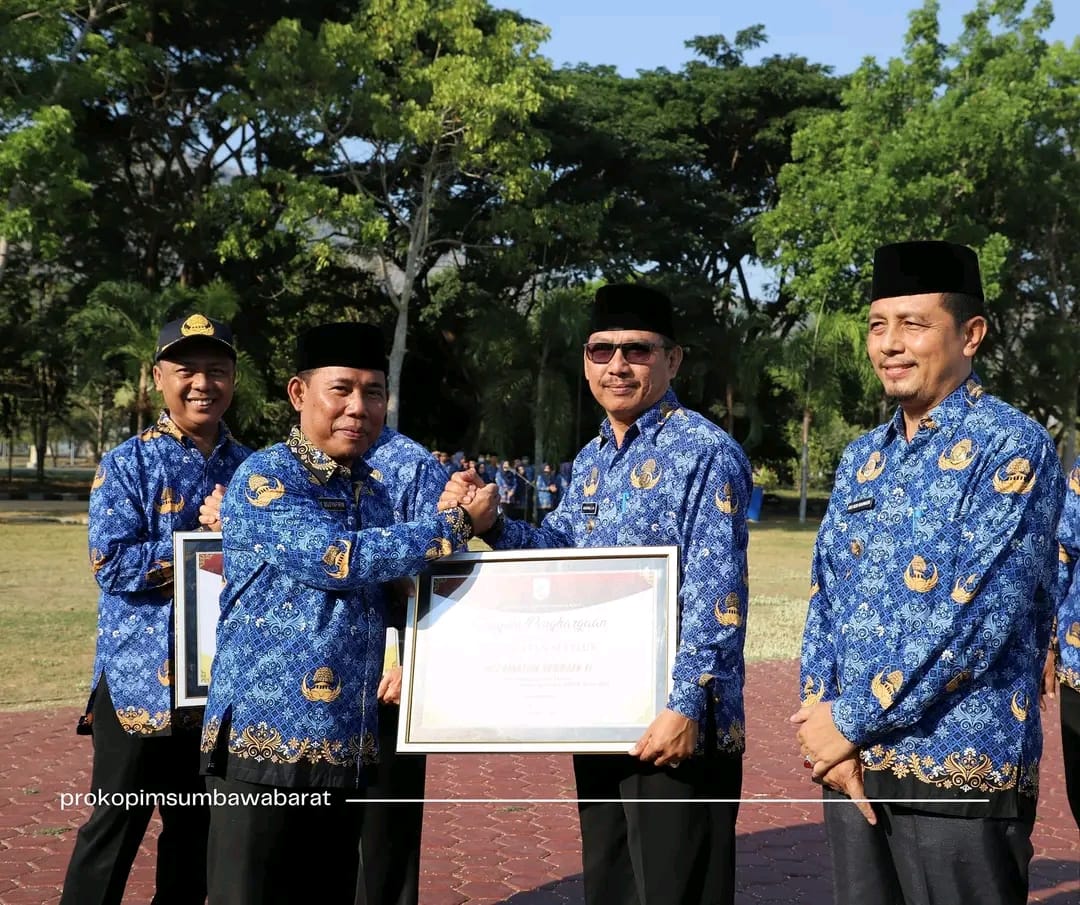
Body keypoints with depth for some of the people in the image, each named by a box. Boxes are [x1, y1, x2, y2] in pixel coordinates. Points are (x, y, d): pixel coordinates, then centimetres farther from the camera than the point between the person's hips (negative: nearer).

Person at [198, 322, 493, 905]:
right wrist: (455, 527, -12)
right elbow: (338, 560, -21)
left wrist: (447, 524, 7)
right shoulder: (264, 479, -9)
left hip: (347, 749, 7)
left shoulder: (375, 494, 14)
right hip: (267, 744, -7)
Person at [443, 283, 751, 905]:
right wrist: (491, 524, 1)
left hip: (675, 724, -8)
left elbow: (716, 596, -18)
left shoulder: (705, 452, -11)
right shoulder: (592, 459, 13)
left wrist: (687, 707, -23)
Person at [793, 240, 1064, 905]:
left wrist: (852, 722, -14)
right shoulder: (862, 459, 12)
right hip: (851, 762, 6)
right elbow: (825, 604, 11)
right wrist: (826, 728, -5)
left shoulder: (1012, 449, -10)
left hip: (962, 774, -6)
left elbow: (981, 616, -18)